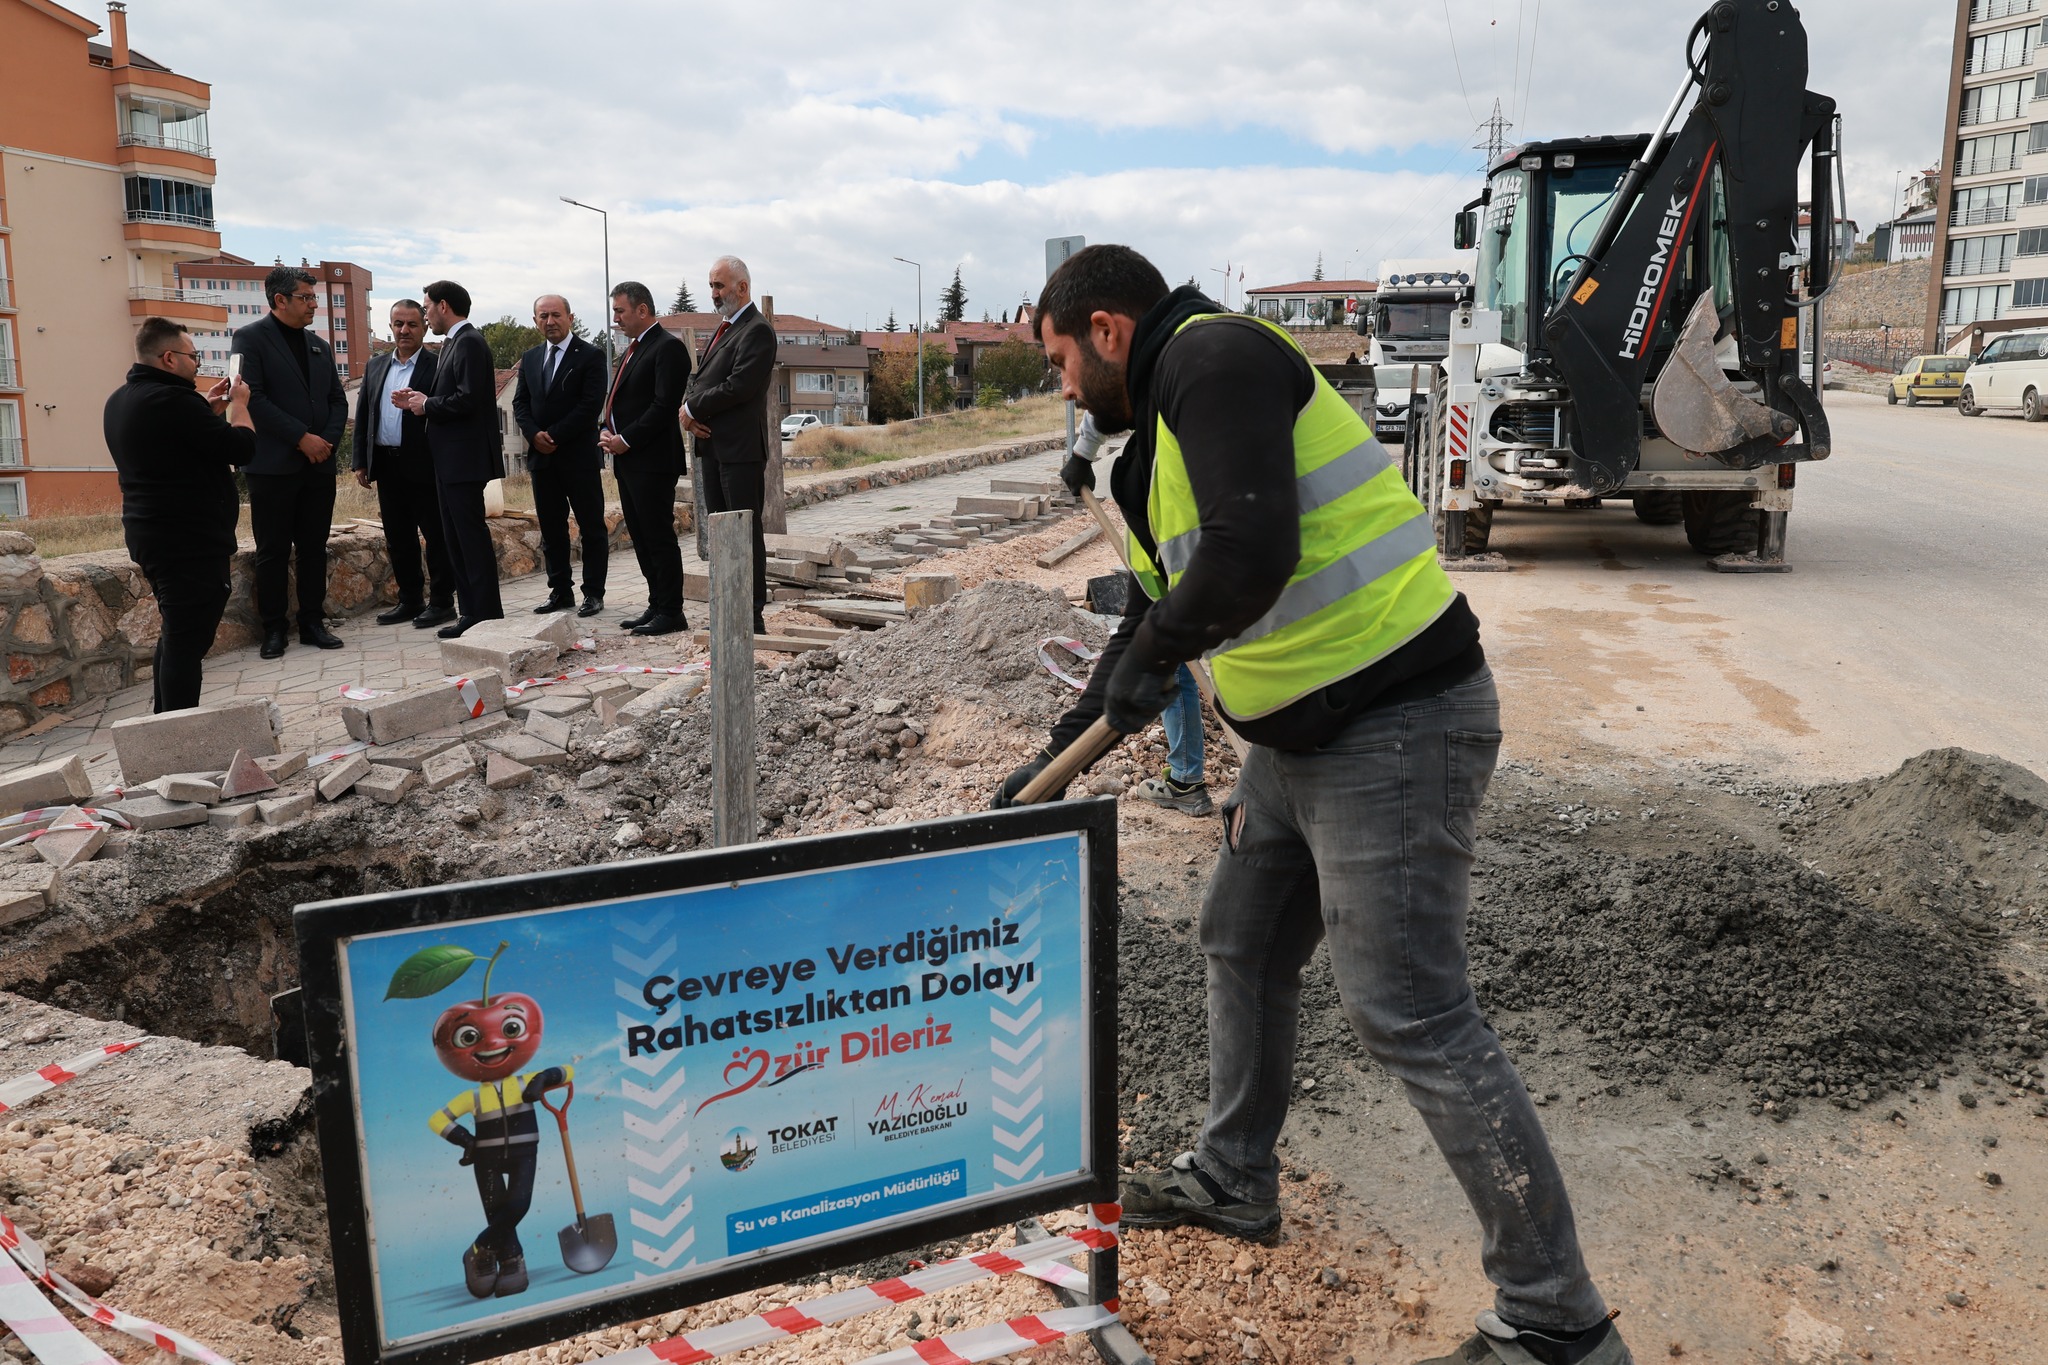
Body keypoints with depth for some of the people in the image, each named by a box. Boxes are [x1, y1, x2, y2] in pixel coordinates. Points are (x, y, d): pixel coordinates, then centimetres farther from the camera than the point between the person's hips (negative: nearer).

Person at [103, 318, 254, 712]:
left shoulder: (122, 400, 12)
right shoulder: (171, 400, -20)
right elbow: (241, 448, -18)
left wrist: (208, 407, 15)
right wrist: (238, 404, -2)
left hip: (151, 535, 10)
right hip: (190, 542, -10)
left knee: (176, 634, 20)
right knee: (187, 639, -7)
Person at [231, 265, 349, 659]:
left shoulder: (319, 346, 16)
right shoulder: (250, 338, -3)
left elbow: (338, 401, 15)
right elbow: (252, 398, -13)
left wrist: (328, 441, -3)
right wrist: (301, 437, -16)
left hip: (319, 464, 5)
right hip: (273, 465, -5)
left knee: (314, 549, 8)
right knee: (273, 552, 1)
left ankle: (313, 623, 15)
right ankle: (273, 630, 7)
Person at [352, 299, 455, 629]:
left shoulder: (437, 366, -4)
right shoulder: (376, 366, 14)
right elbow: (362, 415, 15)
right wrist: (361, 462, 9)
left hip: (424, 465, -6)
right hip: (386, 465, 6)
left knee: (436, 535, 1)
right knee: (398, 538, 11)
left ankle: (442, 602, 8)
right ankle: (410, 600, 20)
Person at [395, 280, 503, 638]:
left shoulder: (469, 342, -13)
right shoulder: (454, 343, 17)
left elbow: (468, 399, -23)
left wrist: (427, 405, -9)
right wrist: (418, 402, 5)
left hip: (464, 457, -10)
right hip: (451, 459, 10)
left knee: (471, 534, -6)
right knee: (455, 537, 12)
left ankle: (485, 612, -1)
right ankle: (471, 611, 17)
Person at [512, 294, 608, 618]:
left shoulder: (590, 356, -4)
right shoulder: (529, 359, 14)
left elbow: (591, 404, -12)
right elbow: (520, 403, 12)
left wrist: (555, 435, -14)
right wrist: (534, 434, -7)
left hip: (580, 456, -6)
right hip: (542, 457, 6)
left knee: (591, 527, 0)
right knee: (551, 529, 8)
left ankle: (594, 592, 6)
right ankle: (560, 591, 15)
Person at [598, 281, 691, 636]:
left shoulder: (668, 348, -10)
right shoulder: (632, 349, 19)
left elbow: (664, 405, -19)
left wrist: (626, 440, -17)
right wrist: (608, 433, 5)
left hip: (653, 460, -10)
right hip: (628, 460, 10)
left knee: (659, 537, -6)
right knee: (641, 537, 11)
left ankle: (670, 612, 0)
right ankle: (657, 606, 18)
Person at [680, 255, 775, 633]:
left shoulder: (757, 331, -11)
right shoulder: (723, 329, 20)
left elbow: (739, 387, -20)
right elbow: (701, 380, 18)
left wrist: (693, 409, -10)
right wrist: (690, 411, -3)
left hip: (741, 449, -9)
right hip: (712, 446, 9)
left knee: (746, 531, -4)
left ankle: (752, 616, 1)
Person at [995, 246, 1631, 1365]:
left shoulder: (1214, 355, -14)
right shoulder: (1160, 442, 18)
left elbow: (1253, 551, -29)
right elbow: (1154, 619, 26)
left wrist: (1151, 662, -11)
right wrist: (1057, 757, 27)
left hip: (1395, 728, -11)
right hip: (1298, 739, 11)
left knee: (1410, 1017, -8)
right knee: (1241, 948, 21)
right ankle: (1233, 1180, 42)